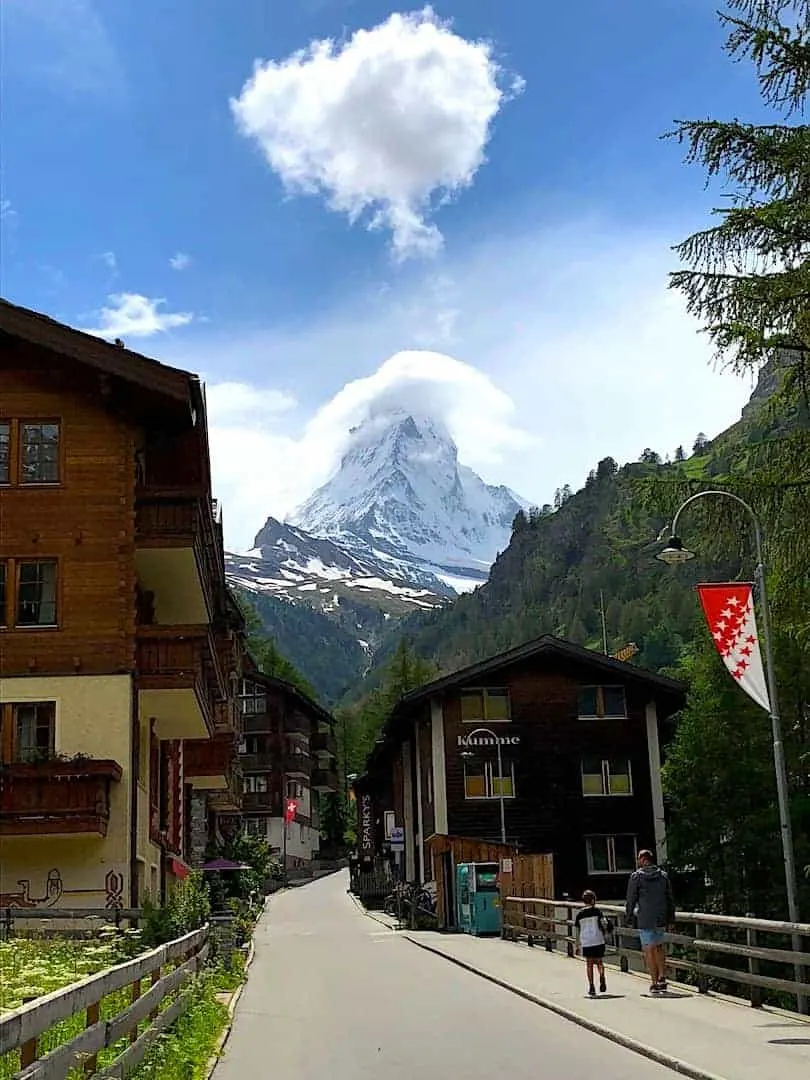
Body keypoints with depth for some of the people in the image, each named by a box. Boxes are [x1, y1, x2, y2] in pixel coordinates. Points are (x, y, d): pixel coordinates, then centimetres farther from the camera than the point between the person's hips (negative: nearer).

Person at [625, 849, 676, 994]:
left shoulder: (636, 876, -5)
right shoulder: (664, 875, 6)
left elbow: (631, 898, -3)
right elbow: (670, 899, 7)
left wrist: (629, 915, 10)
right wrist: (671, 917, 13)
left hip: (645, 919, -4)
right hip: (661, 918, 4)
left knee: (649, 950, 2)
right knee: (659, 947, 19)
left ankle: (654, 983, 1)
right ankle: (662, 978, 11)